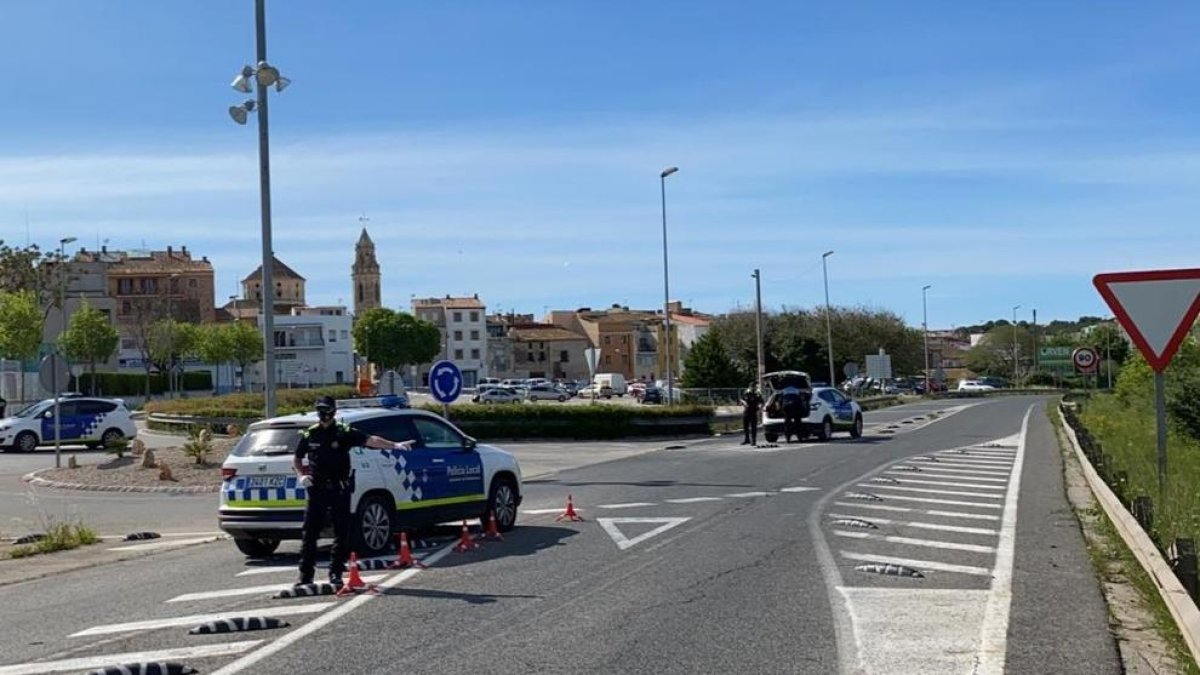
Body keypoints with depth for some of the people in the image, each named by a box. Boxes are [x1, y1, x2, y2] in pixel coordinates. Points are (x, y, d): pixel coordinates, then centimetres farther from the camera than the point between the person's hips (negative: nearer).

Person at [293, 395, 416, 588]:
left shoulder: (344, 432, -2)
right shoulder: (309, 434, 6)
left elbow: (370, 440, -15)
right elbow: (297, 459, 19)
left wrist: (395, 445, -28)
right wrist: (301, 475, 0)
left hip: (339, 490, -2)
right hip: (317, 489, 2)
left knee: (341, 533, 1)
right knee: (310, 533, 2)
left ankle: (336, 574, 9)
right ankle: (306, 575, 9)